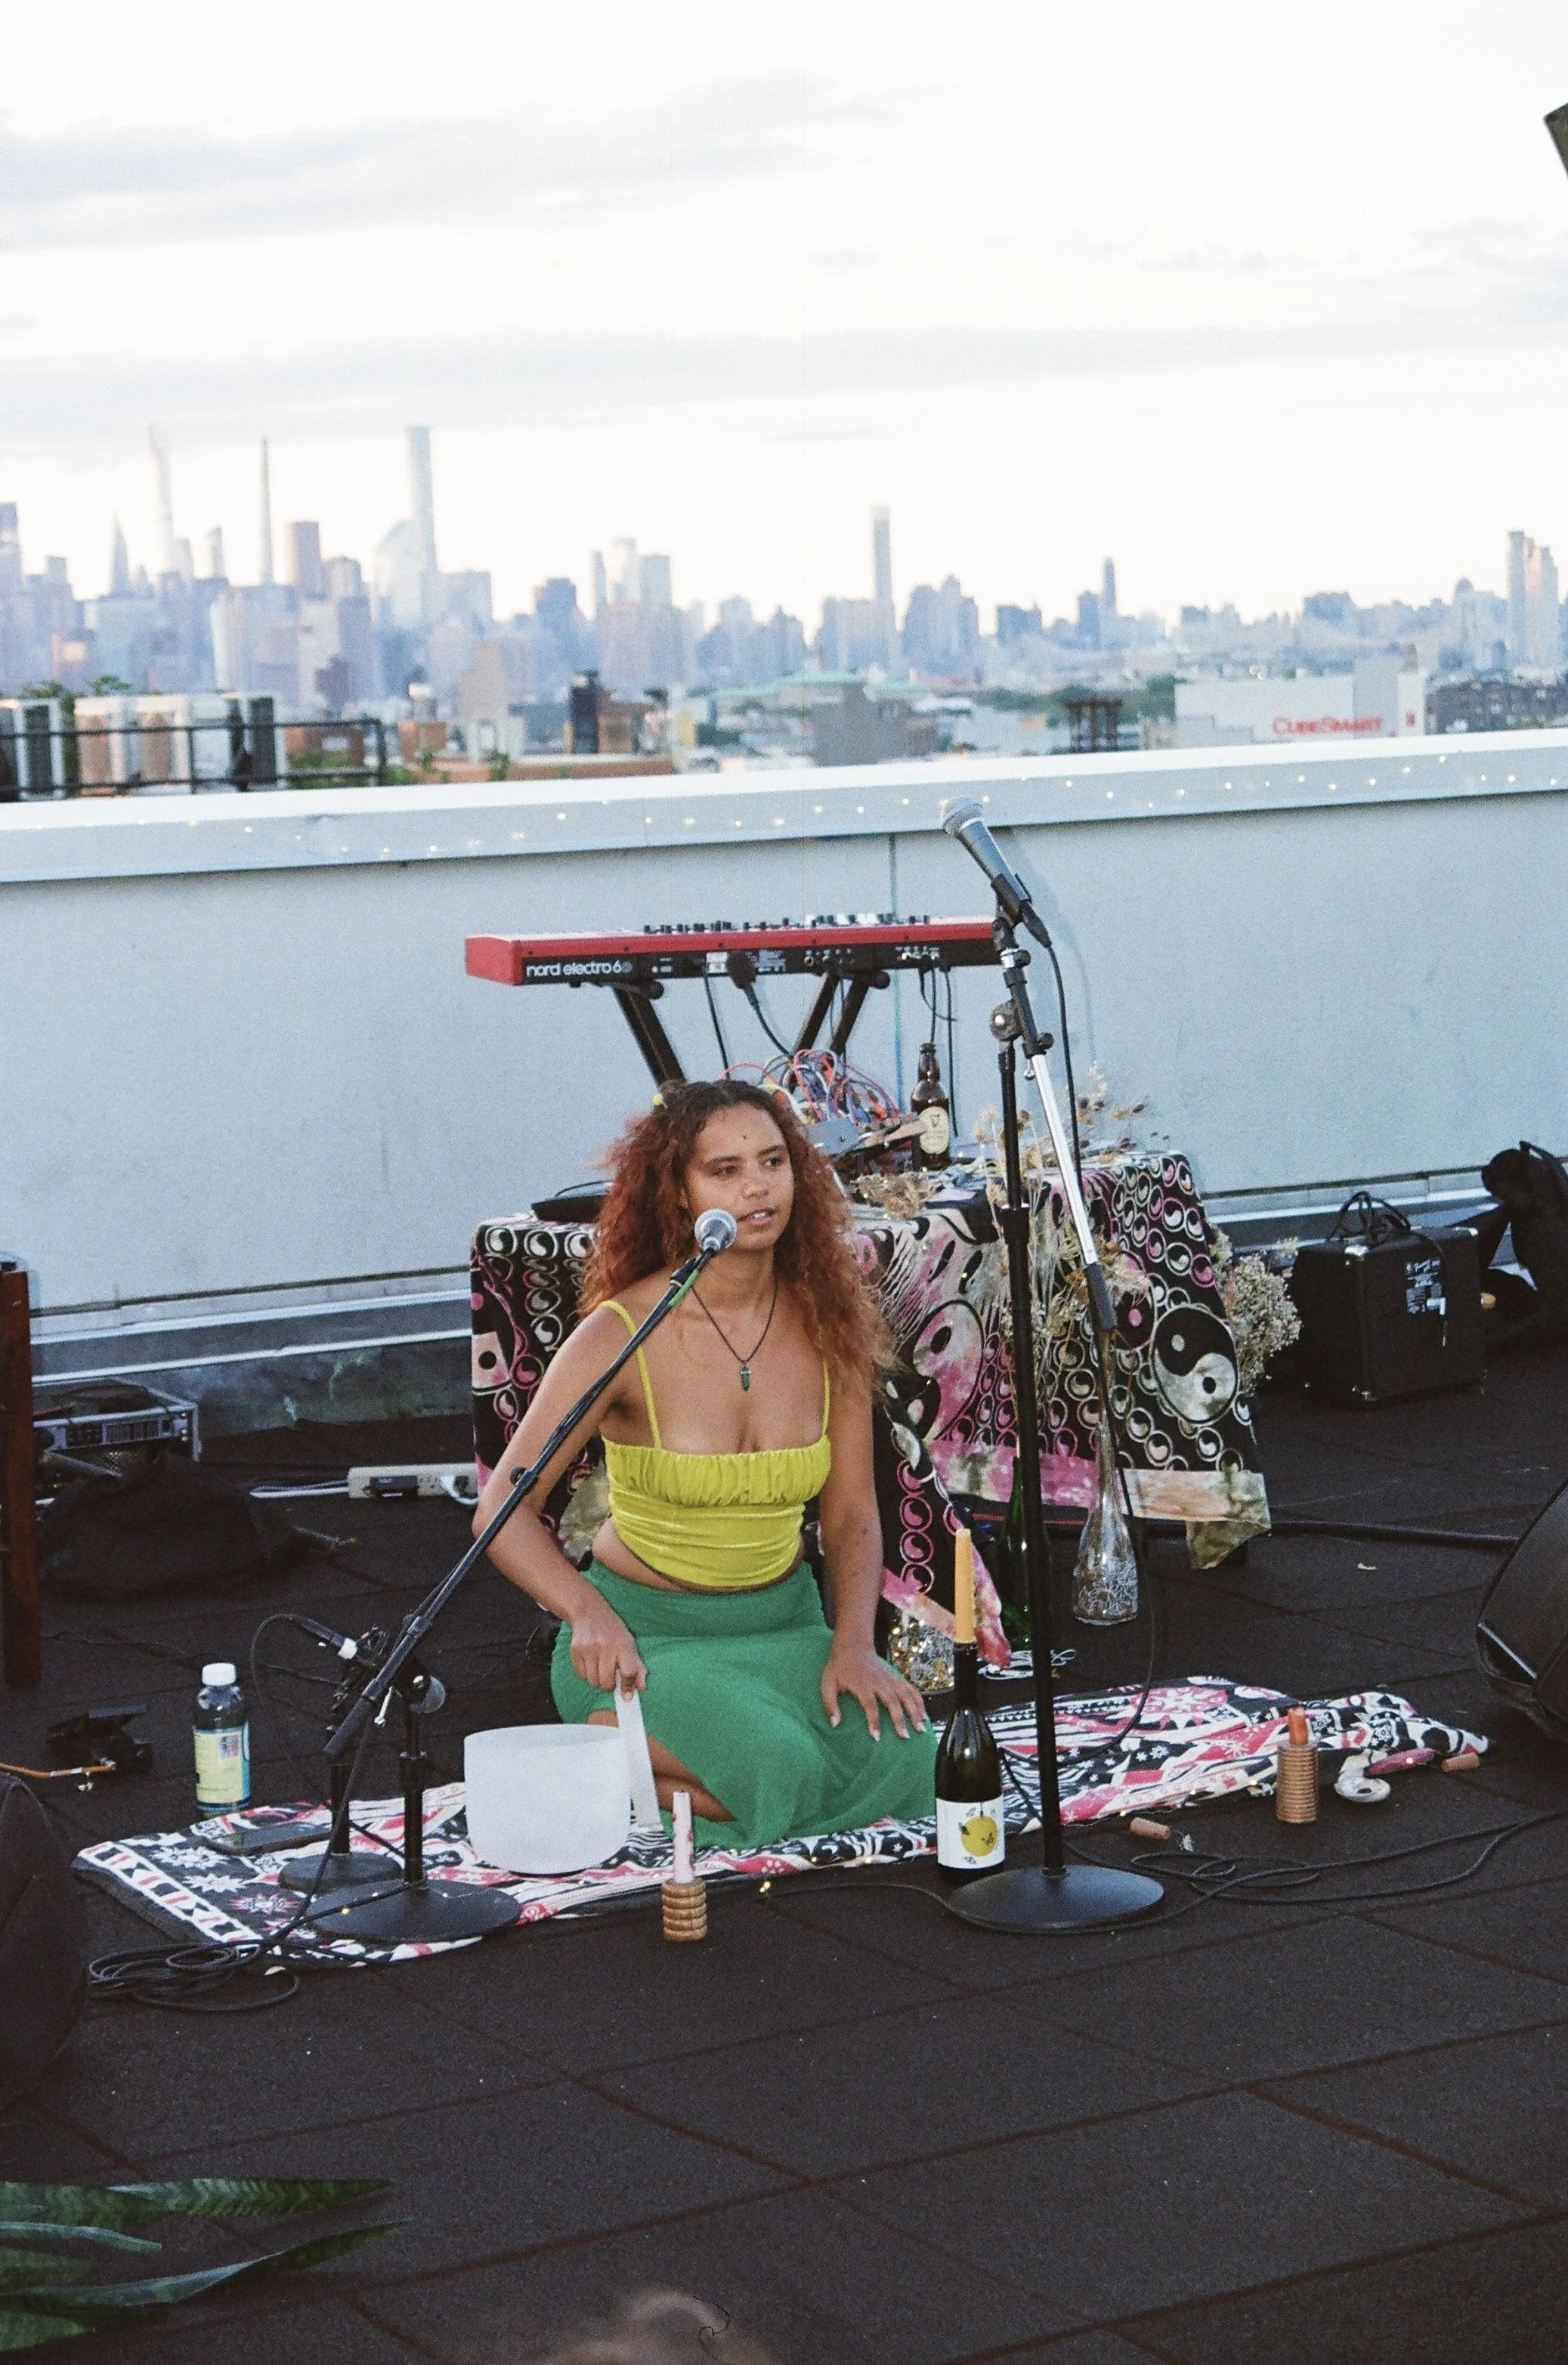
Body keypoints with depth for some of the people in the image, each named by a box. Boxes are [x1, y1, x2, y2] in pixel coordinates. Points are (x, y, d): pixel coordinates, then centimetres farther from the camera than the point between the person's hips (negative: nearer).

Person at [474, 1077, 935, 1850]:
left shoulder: (827, 1323, -2)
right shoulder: (623, 1334, -15)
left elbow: (850, 1516, 4)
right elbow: (502, 1510, -14)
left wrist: (854, 1644, -14)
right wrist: (587, 1612, -31)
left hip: (785, 1623, 5)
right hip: (646, 1632, -5)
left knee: (904, 1762, -23)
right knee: (779, 1771, -33)